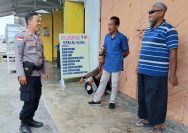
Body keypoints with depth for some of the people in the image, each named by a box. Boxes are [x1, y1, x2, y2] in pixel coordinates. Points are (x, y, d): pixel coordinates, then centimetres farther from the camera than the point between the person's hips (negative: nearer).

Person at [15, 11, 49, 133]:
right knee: (29, 99, -3)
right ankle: (24, 123, 14)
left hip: (37, 73, 8)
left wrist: (46, 70, 18)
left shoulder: (38, 38, 15)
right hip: (28, 73, -7)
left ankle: (30, 119, 28)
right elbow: (18, 56, -14)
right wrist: (21, 74, -19)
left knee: (36, 98, 12)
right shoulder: (22, 36, -8)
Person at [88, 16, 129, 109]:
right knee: (102, 82, 14)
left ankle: (112, 101, 24)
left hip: (116, 65, -5)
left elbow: (126, 52, -5)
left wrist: (118, 58, 1)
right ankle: (96, 100, 25)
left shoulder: (122, 37, -12)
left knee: (114, 84, 8)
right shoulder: (107, 36, 5)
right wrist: (102, 51, -6)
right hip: (107, 64, 5)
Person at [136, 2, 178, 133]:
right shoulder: (148, 30, 14)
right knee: (143, 96, 16)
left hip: (157, 72, -8)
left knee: (155, 98, 1)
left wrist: (173, 74, -15)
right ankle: (146, 118, 33)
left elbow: (173, 53, -13)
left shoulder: (169, 30, -10)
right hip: (143, 71, 8)